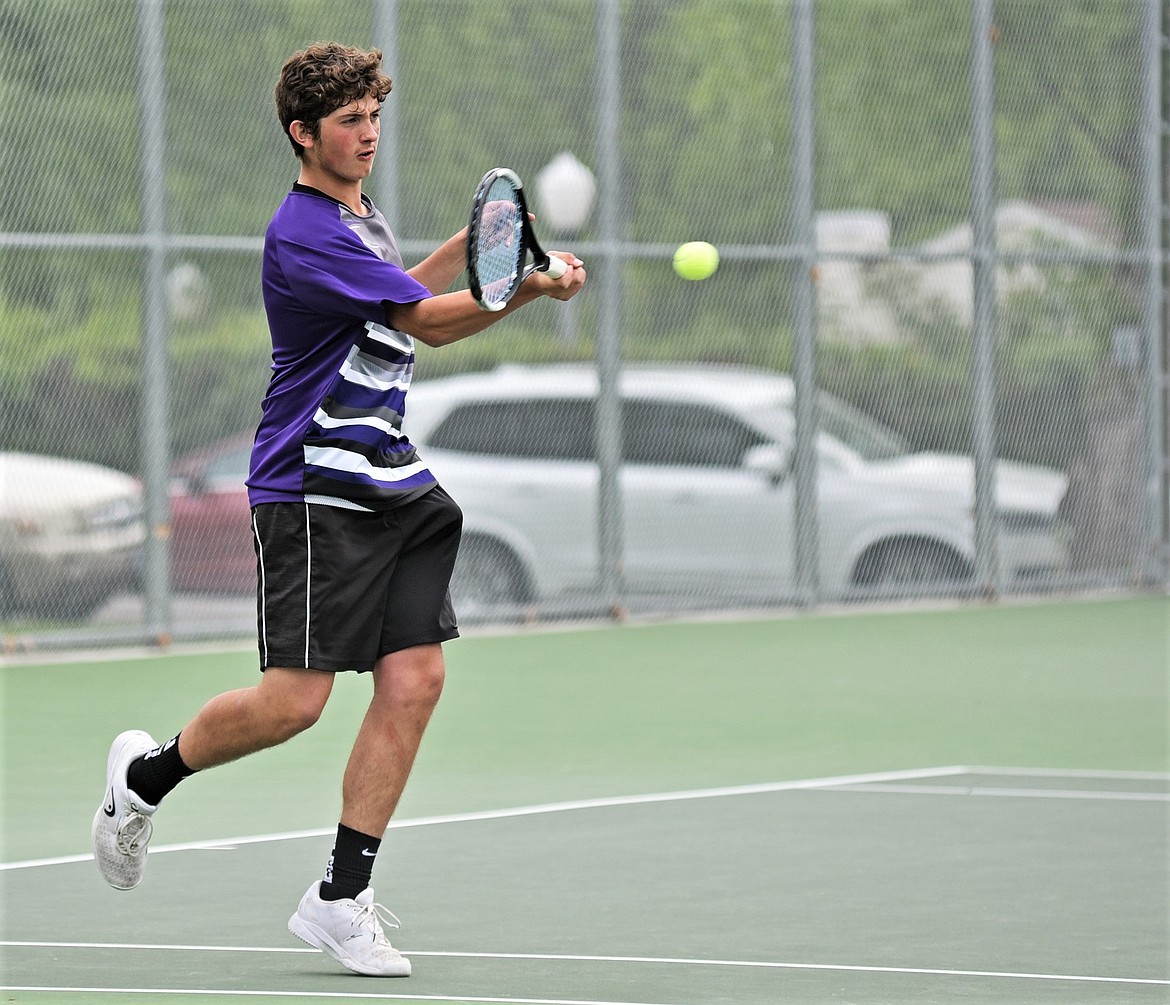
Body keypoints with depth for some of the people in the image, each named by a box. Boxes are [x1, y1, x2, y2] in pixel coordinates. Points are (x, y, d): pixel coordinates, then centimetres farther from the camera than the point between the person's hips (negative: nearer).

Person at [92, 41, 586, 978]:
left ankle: (341, 899, 3)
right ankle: (145, 775, 19)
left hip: (388, 485, 9)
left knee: (414, 678, -3)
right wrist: (533, 285, -29)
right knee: (294, 700, -10)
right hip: (312, 492, -9)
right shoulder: (304, 234, -16)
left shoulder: (363, 217, 15)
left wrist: (467, 246, 21)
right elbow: (427, 318, -21)